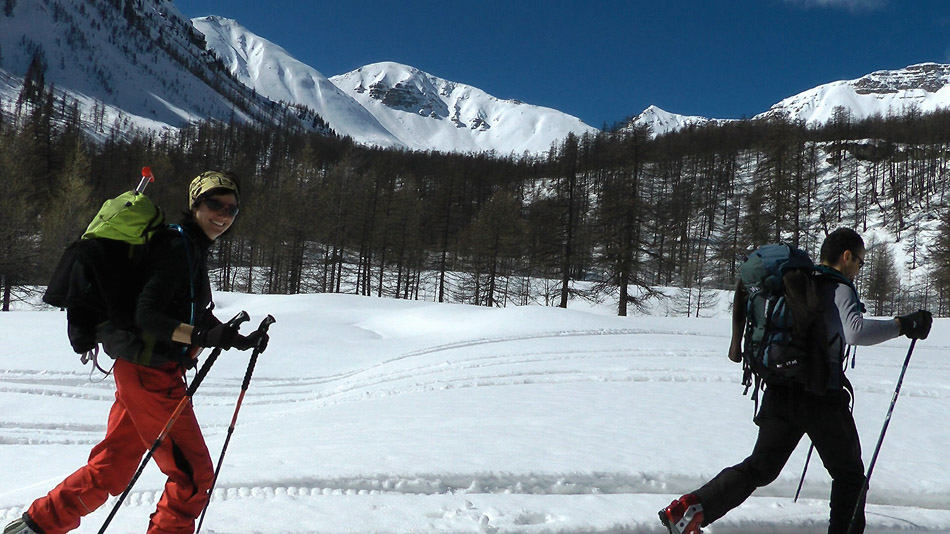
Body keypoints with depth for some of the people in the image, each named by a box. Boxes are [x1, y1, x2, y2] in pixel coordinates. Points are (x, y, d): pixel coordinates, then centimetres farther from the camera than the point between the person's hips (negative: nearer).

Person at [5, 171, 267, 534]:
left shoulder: (192, 247, 14)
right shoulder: (178, 246, -16)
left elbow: (194, 314, 22)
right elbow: (146, 316, -23)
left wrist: (240, 341, 18)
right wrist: (202, 335, -35)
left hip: (139, 370, 10)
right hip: (151, 373, -10)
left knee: (111, 469, 20)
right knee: (194, 474, -2)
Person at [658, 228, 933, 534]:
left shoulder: (795, 284, 12)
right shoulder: (839, 289, -10)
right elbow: (855, 332, -28)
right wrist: (903, 325, -20)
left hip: (780, 392, 7)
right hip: (822, 398, -6)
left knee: (760, 467, 12)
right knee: (849, 473, 15)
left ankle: (694, 507, -3)